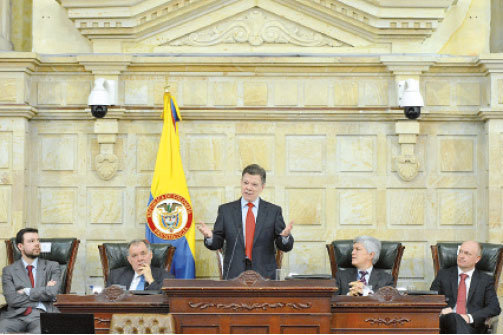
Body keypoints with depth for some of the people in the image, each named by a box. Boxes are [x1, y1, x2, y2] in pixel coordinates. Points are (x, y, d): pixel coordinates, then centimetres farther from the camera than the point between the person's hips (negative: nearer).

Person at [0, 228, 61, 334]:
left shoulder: (52, 266, 14)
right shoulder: (8, 270, 13)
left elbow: (52, 293, -2)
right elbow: (12, 299, -1)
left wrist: (26, 292, 0)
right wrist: (43, 293, -2)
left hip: (42, 314, -1)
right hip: (16, 316, 1)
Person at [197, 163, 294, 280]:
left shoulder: (273, 211, 6)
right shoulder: (226, 210, 8)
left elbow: (285, 247, 4)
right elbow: (217, 243, 7)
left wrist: (285, 236, -18)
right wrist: (209, 236, -14)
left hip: (264, 275, 0)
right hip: (234, 274, 0)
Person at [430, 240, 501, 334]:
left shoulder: (486, 280, 16)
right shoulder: (443, 274, 19)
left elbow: (495, 308, 4)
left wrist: (470, 317, -13)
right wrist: (440, 310, -13)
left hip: (472, 326, -1)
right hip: (447, 321, 1)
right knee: (453, 317, -39)